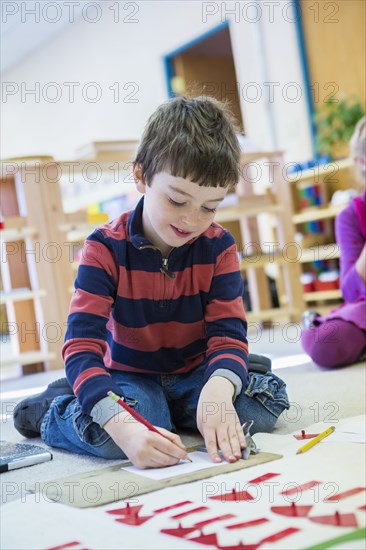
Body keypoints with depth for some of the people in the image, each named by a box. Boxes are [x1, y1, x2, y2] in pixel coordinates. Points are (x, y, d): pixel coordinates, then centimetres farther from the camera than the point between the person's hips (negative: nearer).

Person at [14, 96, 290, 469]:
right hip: (129, 377, -3)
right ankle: (49, 412, 2)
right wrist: (124, 426, -48)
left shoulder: (219, 246, -10)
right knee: (111, 435, -34)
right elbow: (81, 346, -29)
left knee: (269, 398, -20)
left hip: (194, 373, 3)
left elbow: (228, 332, -16)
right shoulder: (106, 247, -19)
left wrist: (218, 389, -43)